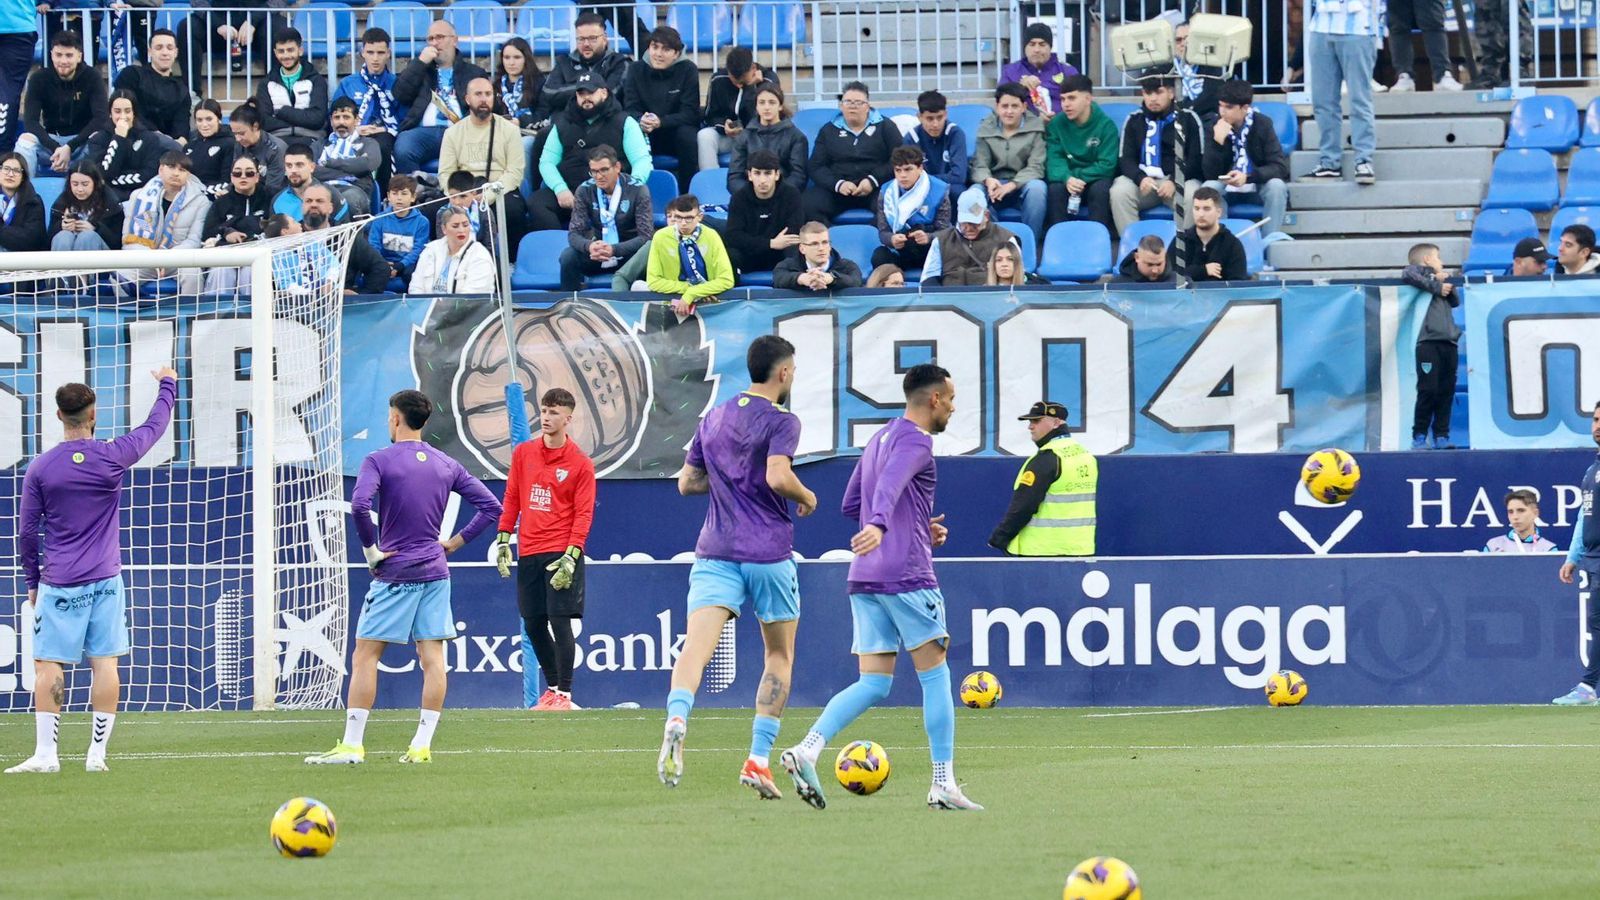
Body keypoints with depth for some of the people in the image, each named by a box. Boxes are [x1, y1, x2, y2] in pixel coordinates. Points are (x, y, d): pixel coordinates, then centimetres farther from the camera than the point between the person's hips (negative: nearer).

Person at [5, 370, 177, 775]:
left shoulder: (40, 469, -4)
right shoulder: (113, 457, -4)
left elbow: (26, 533, 2)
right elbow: (155, 426, 15)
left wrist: (32, 582, 14)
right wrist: (167, 385, 33)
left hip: (58, 585, -1)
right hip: (105, 581, 1)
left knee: (48, 666, 1)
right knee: (105, 665, 4)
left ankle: (45, 753, -4)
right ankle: (98, 753, 3)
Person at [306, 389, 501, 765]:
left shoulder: (379, 461, -7)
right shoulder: (447, 466, 9)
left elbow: (359, 505, -24)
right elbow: (491, 507, 9)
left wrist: (371, 549, -12)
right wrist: (456, 542, 10)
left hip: (394, 574, -5)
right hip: (435, 572, 5)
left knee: (365, 656, 0)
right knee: (432, 657, 4)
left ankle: (352, 745, -4)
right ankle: (422, 745, 1)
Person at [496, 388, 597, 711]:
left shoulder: (581, 463, -3)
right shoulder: (523, 453, 9)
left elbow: (583, 514, -6)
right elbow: (511, 499, 14)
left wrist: (571, 556, -14)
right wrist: (503, 540, 7)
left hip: (561, 554, -5)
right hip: (528, 553, 5)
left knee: (559, 621, -10)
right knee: (533, 625, 6)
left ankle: (564, 694, -5)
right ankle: (552, 688, 21)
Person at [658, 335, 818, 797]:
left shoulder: (713, 419, 14)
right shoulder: (781, 421, -5)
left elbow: (687, 482, 19)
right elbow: (778, 477, -20)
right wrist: (806, 497, -1)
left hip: (715, 552, 4)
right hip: (769, 554, -3)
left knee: (697, 646, -13)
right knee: (779, 656, 13)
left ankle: (676, 720, -43)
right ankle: (758, 759, 6)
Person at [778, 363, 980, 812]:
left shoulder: (880, 439, 21)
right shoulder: (915, 442, -8)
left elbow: (851, 503, 27)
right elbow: (890, 484, -28)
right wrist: (880, 525, -47)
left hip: (865, 578, 8)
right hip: (908, 576, -8)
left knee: (873, 684, 4)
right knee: (935, 676, 1)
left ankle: (806, 749, -17)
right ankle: (944, 785, 2)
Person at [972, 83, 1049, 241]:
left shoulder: (1036, 128, -1)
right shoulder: (986, 128, 6)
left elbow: (1035, 168, -8)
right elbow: (979, 166, -1)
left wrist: (1011, 185, -25)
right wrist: (988, 180, -26)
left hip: (1022, 186, -1)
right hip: (994, 185, 1)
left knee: (1037, 188, -35)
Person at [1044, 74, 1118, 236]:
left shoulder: (1106, 125, -10)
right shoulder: (1056, 124, -3)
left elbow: (1106, 165, -15)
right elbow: (1054, 159, -11)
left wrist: (1078, 176, -22)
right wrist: (1067, 178, -32)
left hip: (1094, 180, -1)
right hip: (1067, 180, 1)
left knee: (1101, 188, -34)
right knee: (1056, 188, -31)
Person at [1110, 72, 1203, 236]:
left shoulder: (1188, 119, 3)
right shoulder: (1134, 120, 9)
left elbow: (1196, 159, -1)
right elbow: (1125, 159, 5)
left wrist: (1175, 182, -17)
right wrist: (1140, 178, -17)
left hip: (1179, 180, -2)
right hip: (1143, 180, 2)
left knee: (1192, 195, -34)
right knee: (1119, 192, -28)